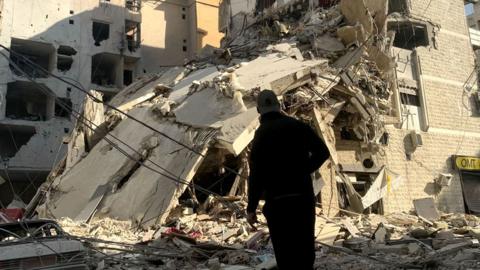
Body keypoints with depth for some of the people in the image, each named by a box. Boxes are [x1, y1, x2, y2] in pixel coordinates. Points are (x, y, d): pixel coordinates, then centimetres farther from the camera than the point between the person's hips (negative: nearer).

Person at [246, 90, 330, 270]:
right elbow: (323, 152, 7)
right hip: (304, 197, 3)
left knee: (284, 250, 6)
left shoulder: (261, 134, -7)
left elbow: (256, 173, -11)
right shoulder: (298, 126, 3)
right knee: (305, 248, 18)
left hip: (277, 202, -3)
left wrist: (251, 208, -5)